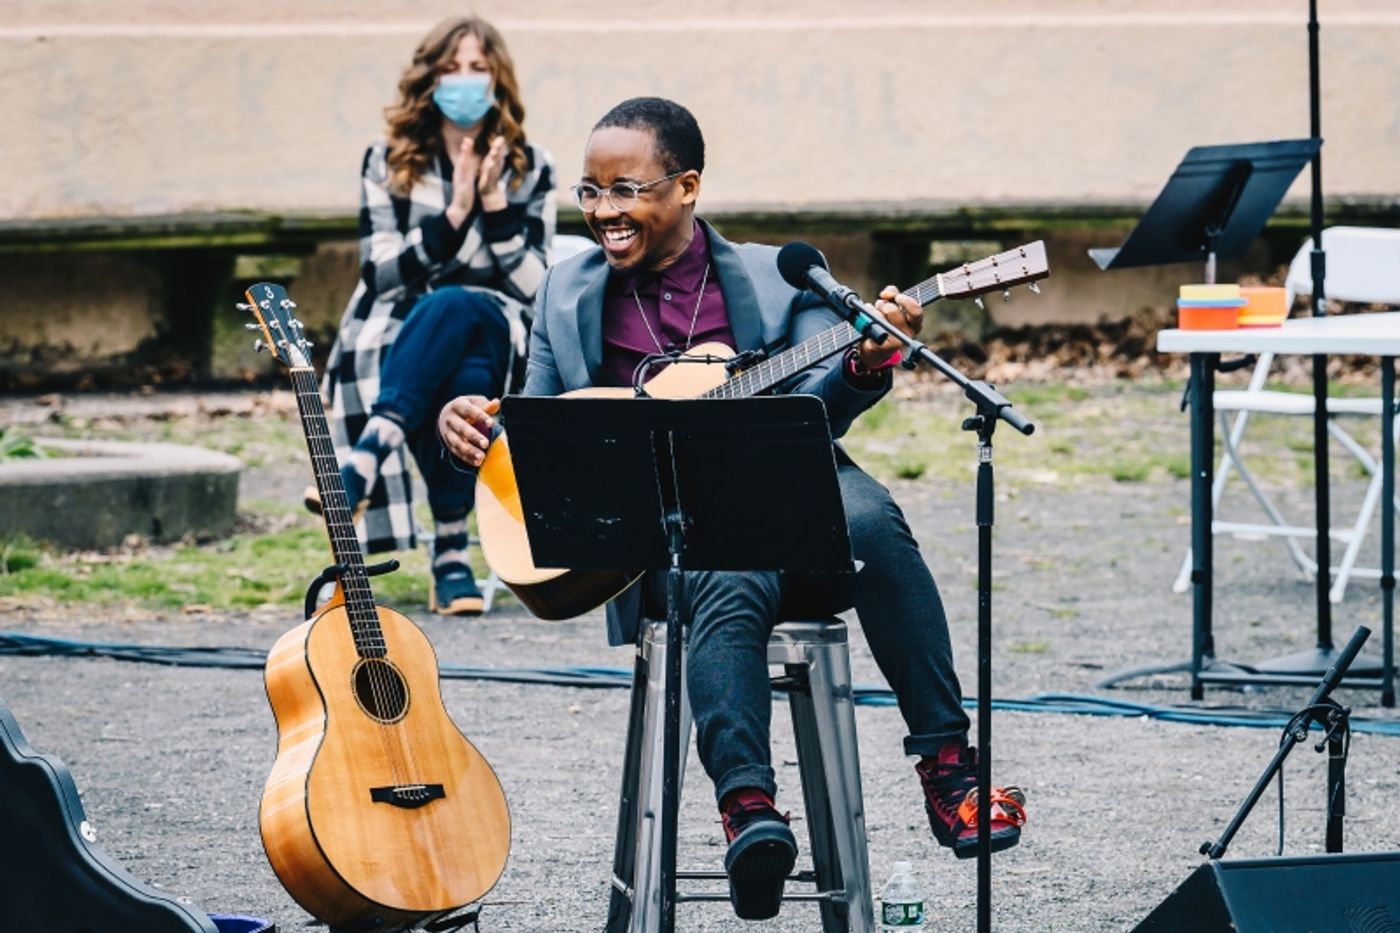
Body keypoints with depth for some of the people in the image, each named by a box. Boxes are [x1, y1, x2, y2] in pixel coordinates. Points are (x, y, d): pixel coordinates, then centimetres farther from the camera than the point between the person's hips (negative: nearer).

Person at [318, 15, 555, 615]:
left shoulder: (530, 169, 12)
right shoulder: (387, 163, 11)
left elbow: (530, 286, 2)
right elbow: (381, 274, -1)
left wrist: (496, 205, -10)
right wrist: (454, 216, -11)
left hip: (494, 344, 0)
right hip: (393, 346, 0)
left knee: (453, 307, -38)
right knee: (464, 381, -38)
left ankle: (361, 465, -52)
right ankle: (451, 553, -44)